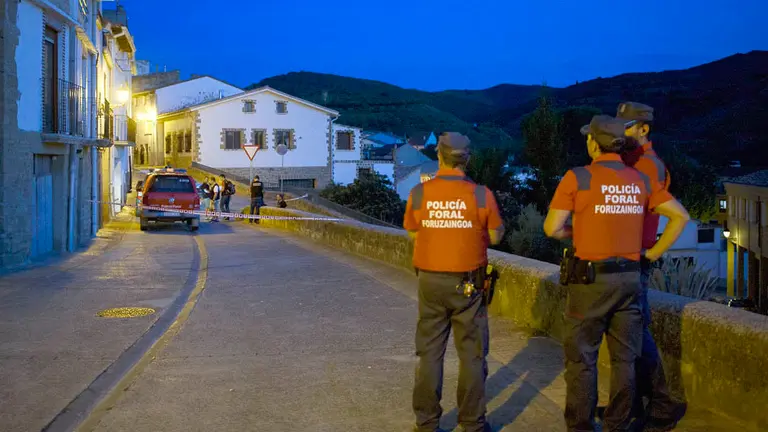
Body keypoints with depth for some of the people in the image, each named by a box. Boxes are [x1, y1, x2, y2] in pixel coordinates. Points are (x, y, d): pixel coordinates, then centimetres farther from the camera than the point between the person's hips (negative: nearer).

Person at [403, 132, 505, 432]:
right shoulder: (481, 194, -9)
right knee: (472, 354, 9)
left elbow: (414, 235, 6)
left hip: (430, 282, 1)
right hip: (468, 283, -1)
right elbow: (495, 237, 0)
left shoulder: (419, 193, -6)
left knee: (430, 352, 10)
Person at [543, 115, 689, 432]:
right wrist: (654, 253, 9)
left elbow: (552, 229, -10)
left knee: (582, 359, 6)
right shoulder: (641, 180, 5)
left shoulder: (577, 177, -9)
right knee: (624, 359, 12)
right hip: (629, 278, 4)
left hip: (590, 279, -4)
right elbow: (680, 216, 7)